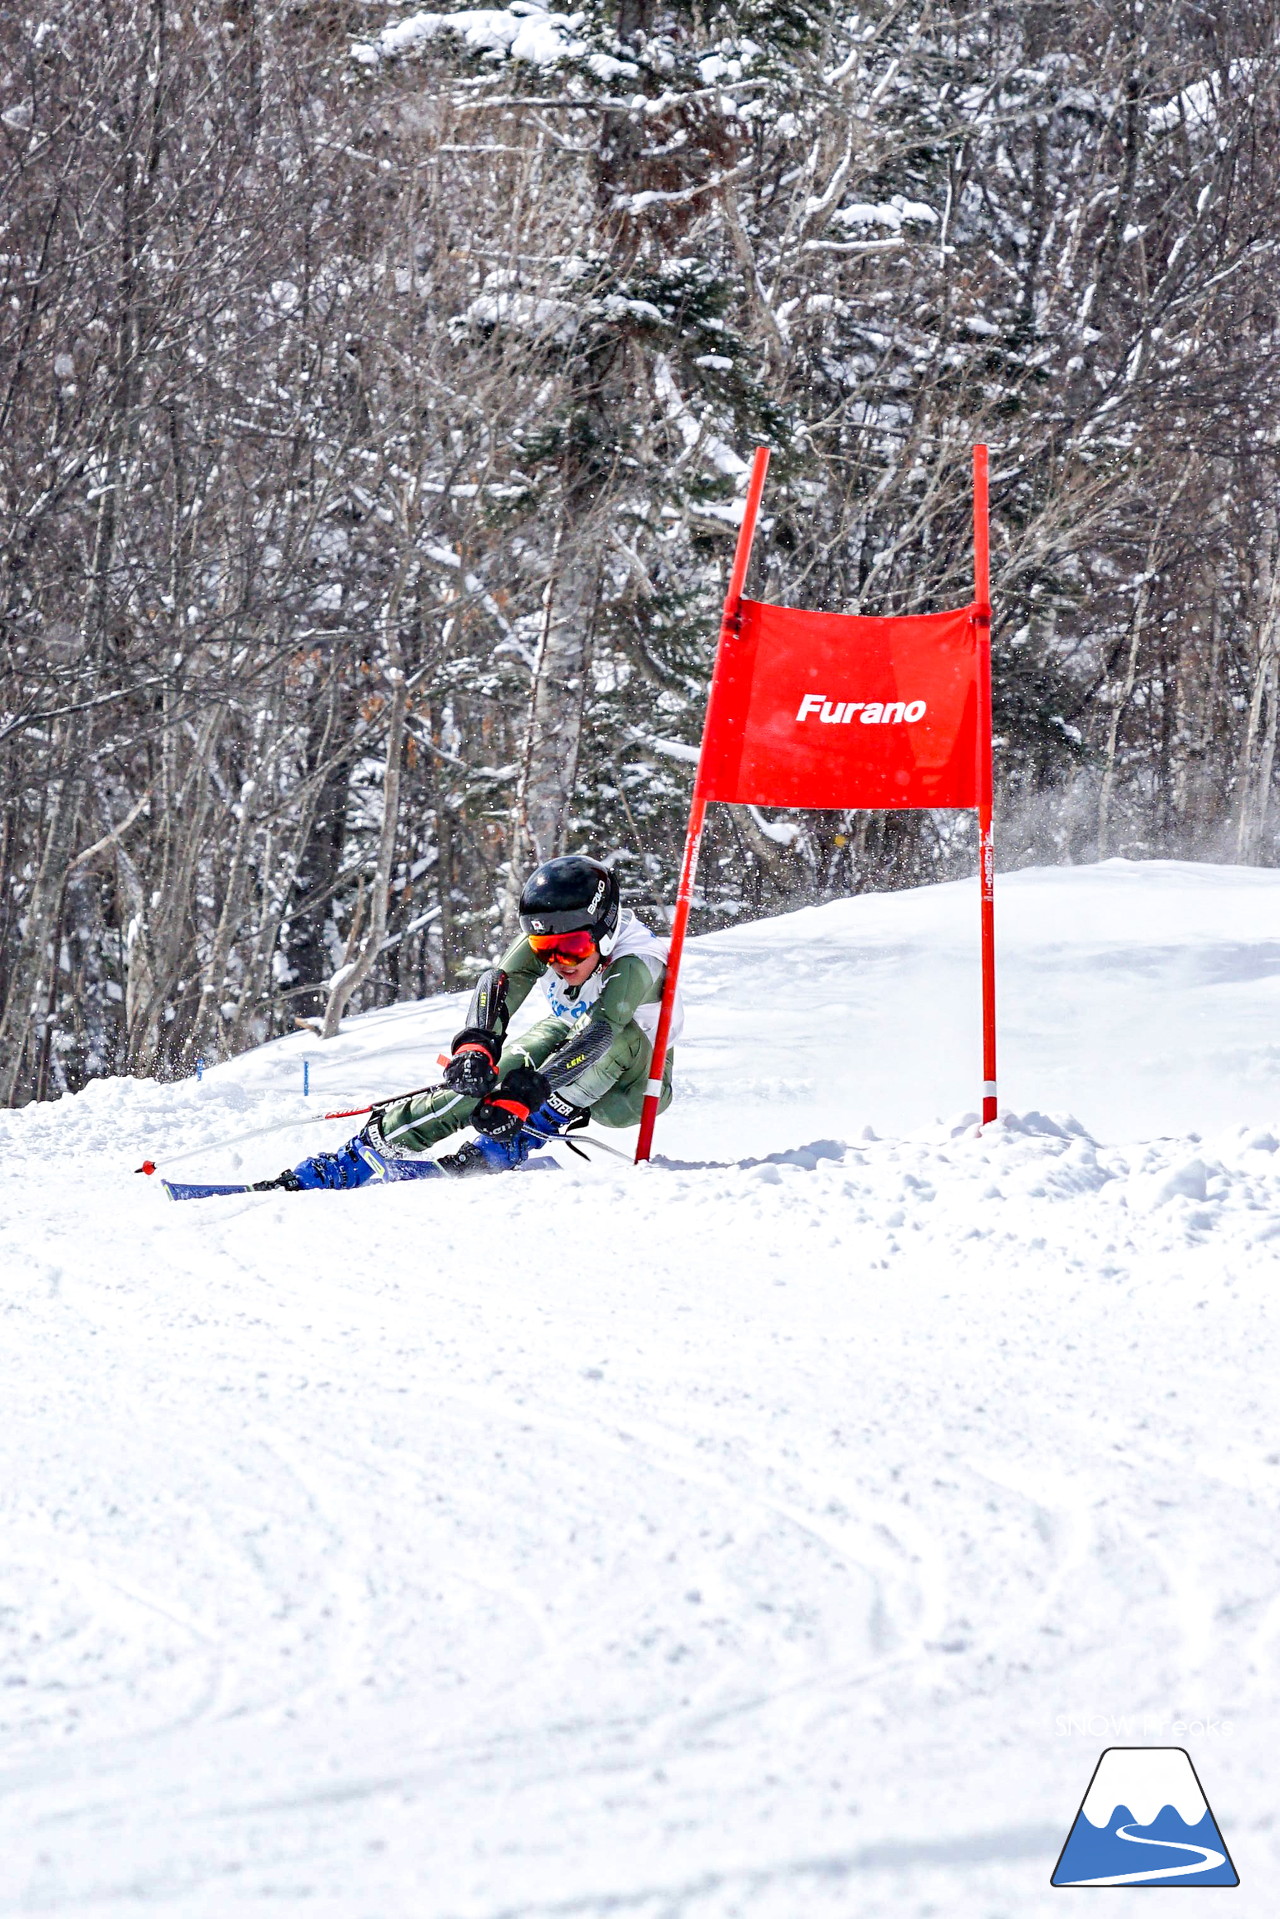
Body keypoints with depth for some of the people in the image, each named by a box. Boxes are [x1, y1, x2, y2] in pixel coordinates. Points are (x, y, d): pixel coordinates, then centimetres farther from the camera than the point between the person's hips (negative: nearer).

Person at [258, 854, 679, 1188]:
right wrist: (476, 1045, -51)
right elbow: (499, 983, -30)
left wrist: (526, 1092, -55)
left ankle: (503, 1148, -36)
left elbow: (599, 1034, -44)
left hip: (630, 1088, -4)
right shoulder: (544, 939, -16)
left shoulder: (635, 963, -32)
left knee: (616, 1036, -36)